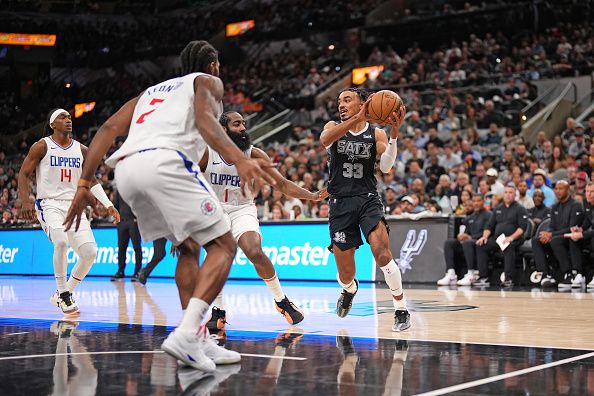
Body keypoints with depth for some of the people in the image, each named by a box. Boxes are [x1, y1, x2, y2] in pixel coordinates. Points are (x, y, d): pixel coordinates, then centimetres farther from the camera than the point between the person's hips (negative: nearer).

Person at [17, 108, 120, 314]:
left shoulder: (81, 150, 10)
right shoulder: (42, 146, -2)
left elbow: (91, 181, 17)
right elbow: (23, 174, -1)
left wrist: (108, 205, 9)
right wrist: (26, 201, -16)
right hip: (49, 204, -5)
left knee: (90, 251, -10)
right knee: (61, 241, -32)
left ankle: (63, 293, 11)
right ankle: (63, 295, -15)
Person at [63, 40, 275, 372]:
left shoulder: (153, 90, 37)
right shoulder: (208, 81, 19)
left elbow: (109, 129, 23)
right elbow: (205, 120, -5)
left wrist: (84, 184, 20)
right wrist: (239, 159, -21)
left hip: (126, 169, 7)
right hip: (164, 161, -7)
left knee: (188, 247, 23)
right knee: (223, 245, 1)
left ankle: (200, 342, 14)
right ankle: (186, 333, -18)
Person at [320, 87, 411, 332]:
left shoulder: (376, 134, 5)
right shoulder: (334, 127, 6)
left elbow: (386, 167, -11)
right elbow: (324, 140, -19)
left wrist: (394, 133, -24)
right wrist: (357, 119, -28)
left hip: (368, 199, -1)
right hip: (340, 203, 1)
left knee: (382, 253, -24)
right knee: (345, 275, 3)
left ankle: (401, 310, -8)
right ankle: (350, 289, 41)